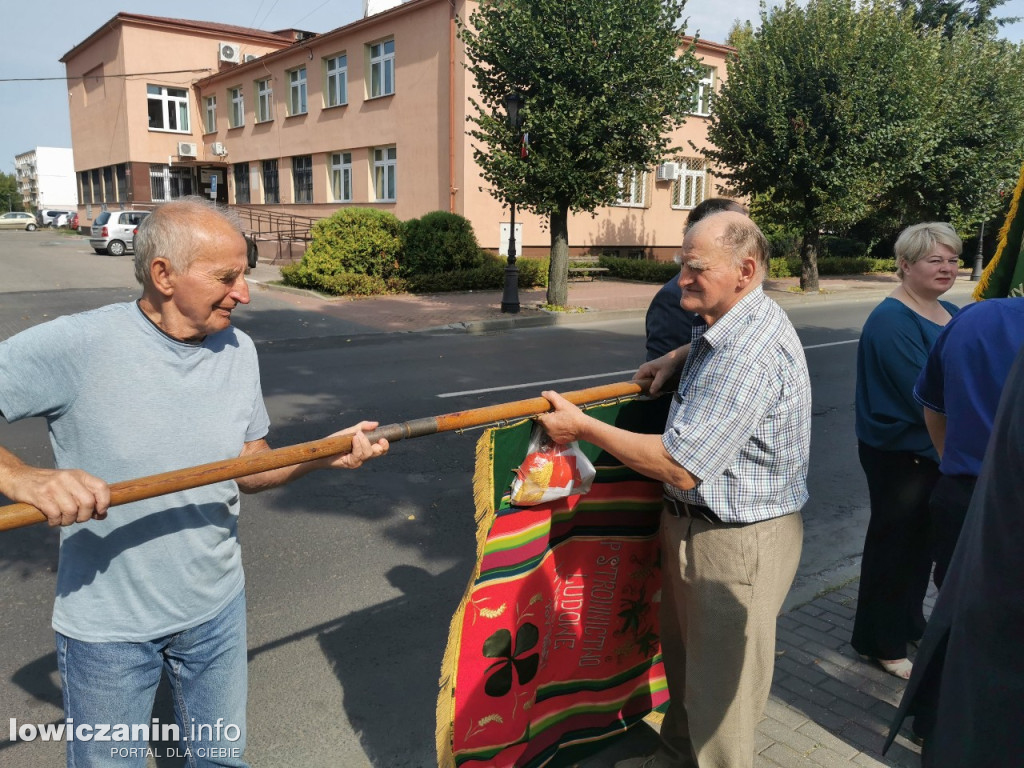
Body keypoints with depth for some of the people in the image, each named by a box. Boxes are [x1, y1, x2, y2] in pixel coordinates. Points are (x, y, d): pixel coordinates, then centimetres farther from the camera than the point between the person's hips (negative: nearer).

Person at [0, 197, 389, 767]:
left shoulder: (238, 350, -4)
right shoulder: (75, 346, -20)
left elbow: (248, 470, 2)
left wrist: (324, 457, -13)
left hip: (218, 608, 4)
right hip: (108, 628, -3)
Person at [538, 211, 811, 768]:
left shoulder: (746, 353, -29)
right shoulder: (730, 326, 4)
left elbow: (680, 466, -30)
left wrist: (582, 426, -21)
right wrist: (676, 358, 11)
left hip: (735, 540, -10)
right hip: (692, 522, 10)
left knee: (719, 681, 9)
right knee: (684, 656, 26)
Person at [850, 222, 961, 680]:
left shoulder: (951, 314, 8)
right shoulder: (892, 321, -20)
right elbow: (924, 396, -25)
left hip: (939, 451, 8)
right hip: (899, 453, -8)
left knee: (923, 540, 20)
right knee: (895, 543, 5)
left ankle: (909, 623, 40)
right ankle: (882, 643, 22)